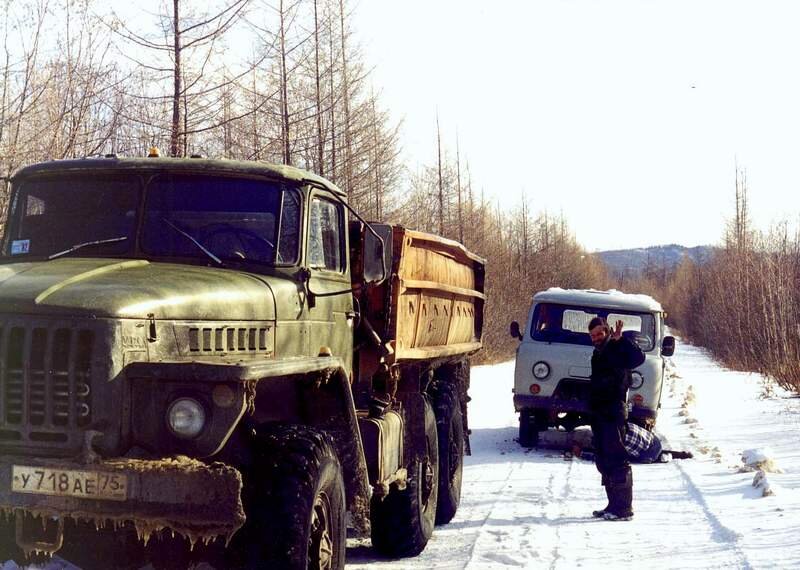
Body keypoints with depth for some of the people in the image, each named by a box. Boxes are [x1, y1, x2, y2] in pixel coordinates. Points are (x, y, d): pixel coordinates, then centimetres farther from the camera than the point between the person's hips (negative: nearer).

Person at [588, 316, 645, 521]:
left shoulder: (618, 349, -8)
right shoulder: (598, 354, 19)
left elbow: (638, 358, -29)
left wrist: (620, 339, -32)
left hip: (614, 414, -10)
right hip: (598, 414, 10)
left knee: (617, 461, -10)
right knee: (604, 462, 13)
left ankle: (624, 508, -9)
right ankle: (614, 505, 21)